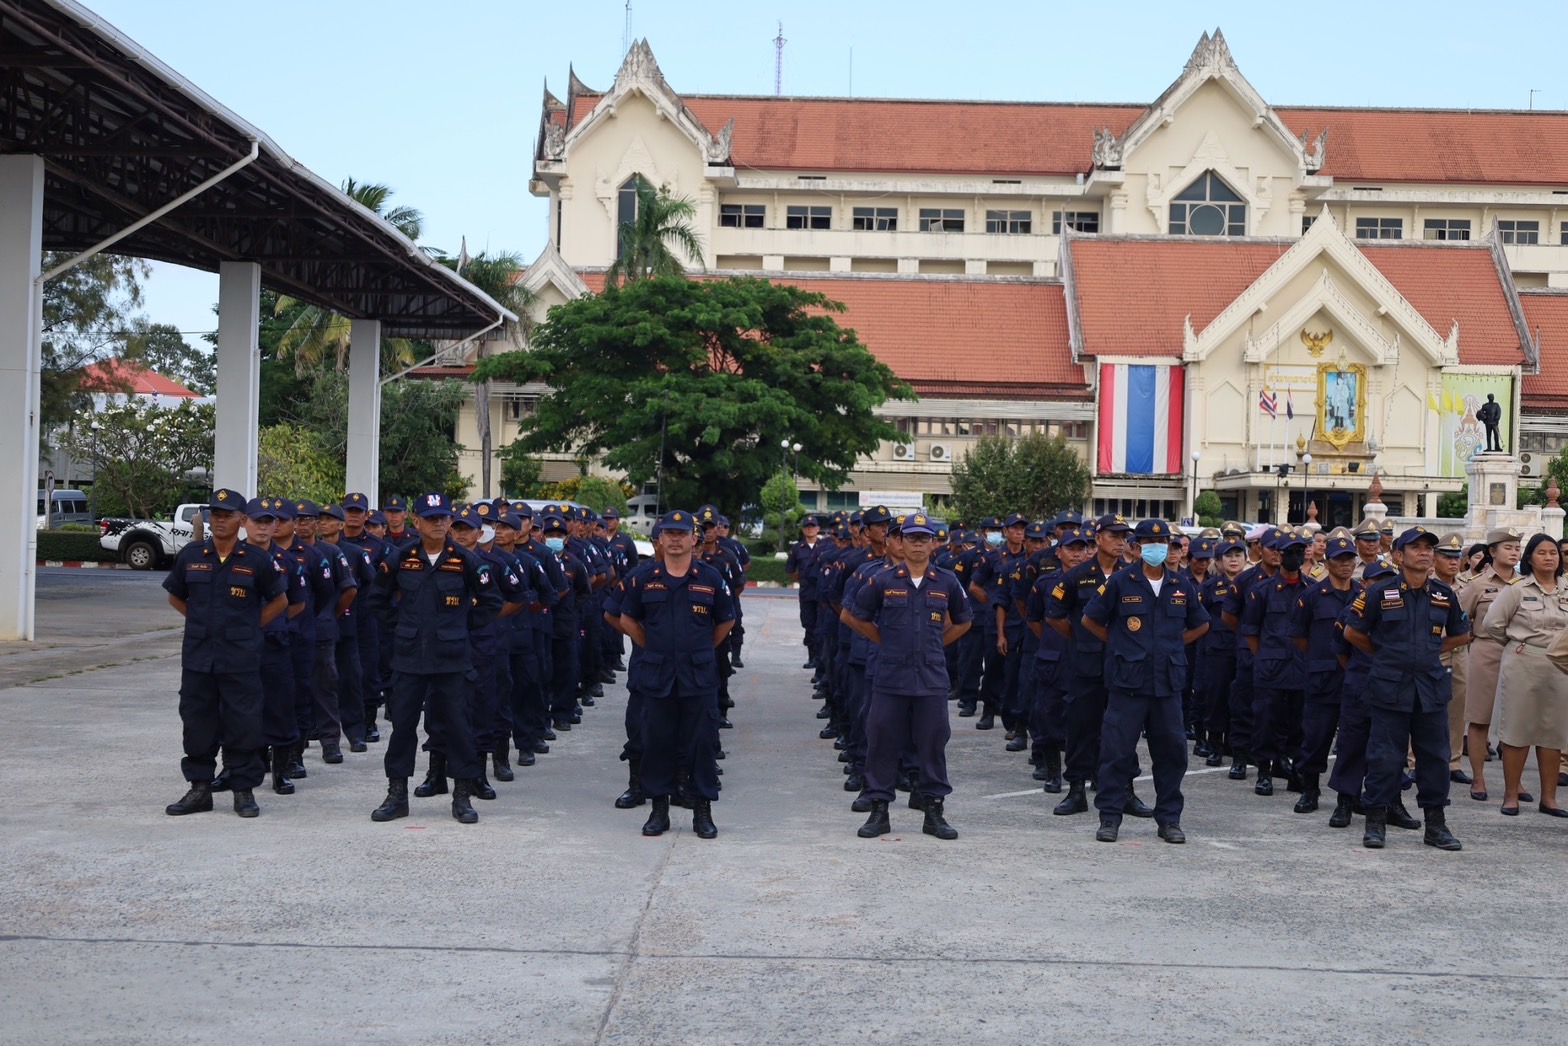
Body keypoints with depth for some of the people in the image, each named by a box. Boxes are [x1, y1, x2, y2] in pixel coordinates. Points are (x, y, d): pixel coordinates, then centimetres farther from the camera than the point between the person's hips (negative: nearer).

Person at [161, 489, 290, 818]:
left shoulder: (257, 560, -2)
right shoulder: (190, 556, 4)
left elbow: (280, 600, 7)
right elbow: (175, 596, 18)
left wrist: (251, 627, 2)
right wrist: (201, 622, 9)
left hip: (241, 658, -3)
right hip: (197, 655, 3)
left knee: (243, 724, 1)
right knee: (197, 723, 8)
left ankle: (244, 790, 11)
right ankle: (199, 788, 18)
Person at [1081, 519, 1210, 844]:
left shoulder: (1182, 586, 8)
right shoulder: (1120, 582, -2)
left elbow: (1200, 625, 22)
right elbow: (1090, 620, 5)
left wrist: (1172, 645, 11)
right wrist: (1120, 645, 3)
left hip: (1168, 681, 3)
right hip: (1128, 679, -3)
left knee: (1172, 750, 6)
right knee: (1117, 749, -2)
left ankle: (1169, 818, 18)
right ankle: (1110, 816, 8)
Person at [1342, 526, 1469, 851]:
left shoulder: (1444, 595, 7)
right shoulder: (1380, 592, -3)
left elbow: (1461, 635, 21)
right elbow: (1352, 632, 4)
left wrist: (1430, 650, 13)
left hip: (1432, 687, 3)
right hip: (1390, 687, -3)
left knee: (1435, 756, 7)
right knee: (1385, 756, -1)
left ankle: (1435, 824, 17)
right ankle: (1376, 821, 9)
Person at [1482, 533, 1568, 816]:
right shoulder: (1518, 589, -3)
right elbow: (1492, 623, -3)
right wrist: (1514, 644, 5)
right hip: (1522, 665, -4)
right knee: (1517, 729, -1)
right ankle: (1511, 795, 6)